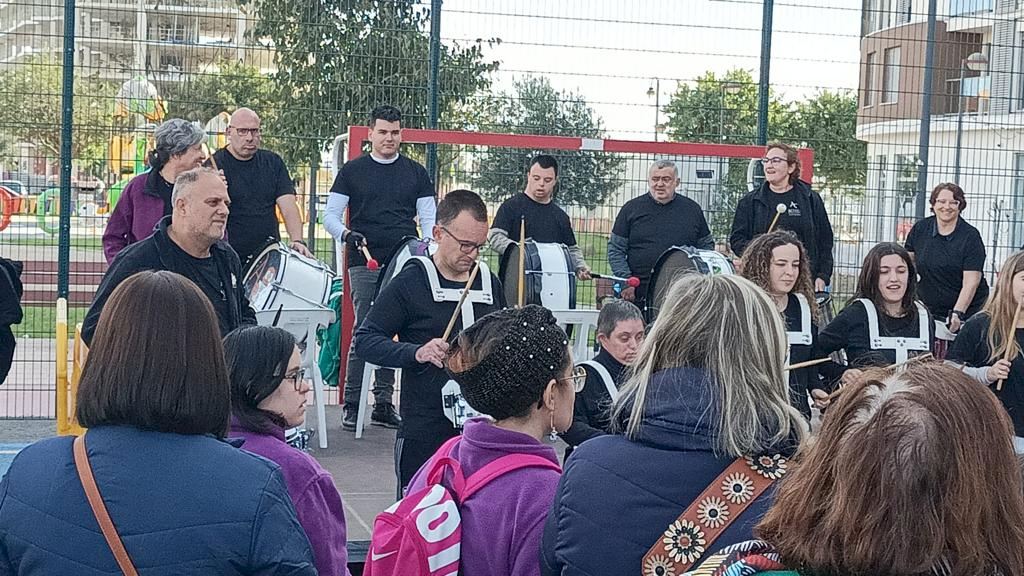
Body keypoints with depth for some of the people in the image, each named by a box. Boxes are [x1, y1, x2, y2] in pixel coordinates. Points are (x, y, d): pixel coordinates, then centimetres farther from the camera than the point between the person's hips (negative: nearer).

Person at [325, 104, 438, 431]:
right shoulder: (353, 171, 7)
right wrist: (346, 234, -15)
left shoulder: (416, 173, 12)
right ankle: (351, 405, 0)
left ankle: (384, 404, 11)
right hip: (364, 265, -2)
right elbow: (331, 216, 6)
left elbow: (429, 219, 10)